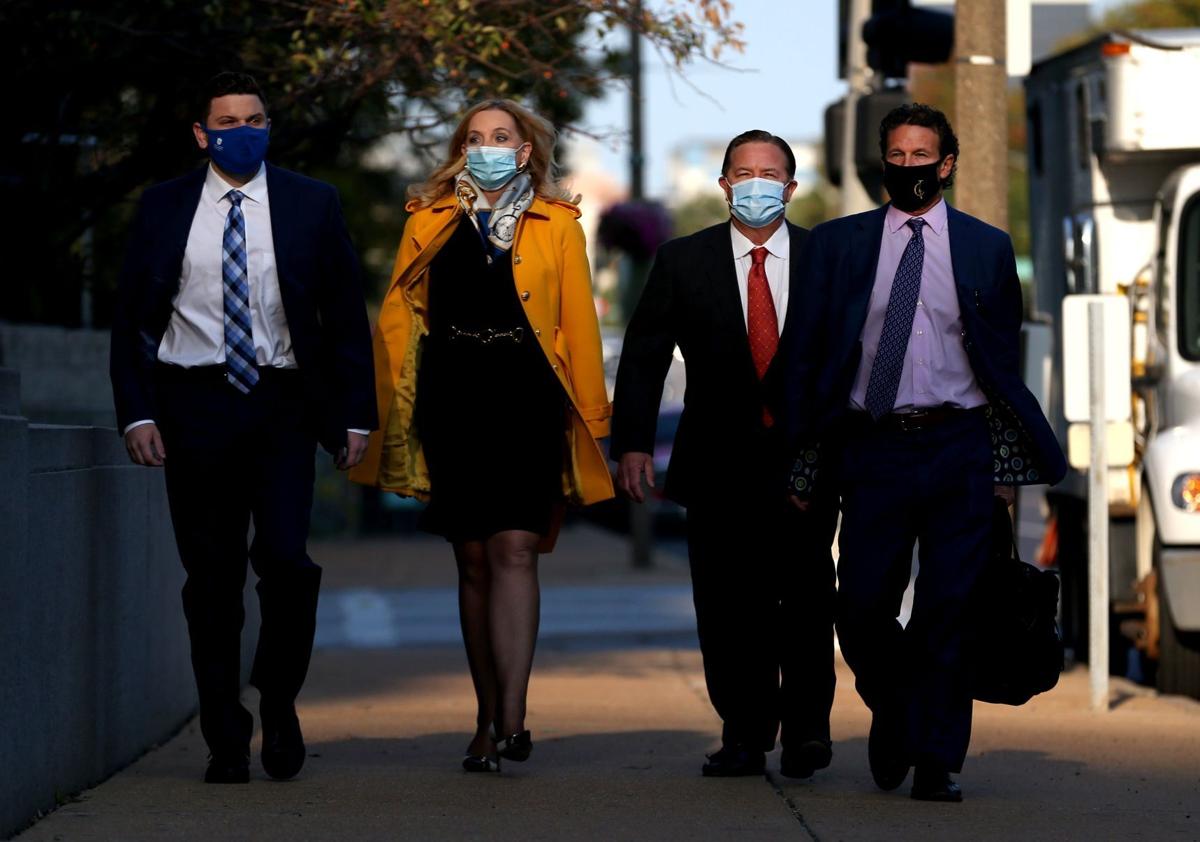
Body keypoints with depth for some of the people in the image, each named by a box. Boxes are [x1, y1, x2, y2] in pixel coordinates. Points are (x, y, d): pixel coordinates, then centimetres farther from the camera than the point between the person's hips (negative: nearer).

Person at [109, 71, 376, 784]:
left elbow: (346, 316, 8)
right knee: (212, 577, 2)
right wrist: (137, 412, -3)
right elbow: (132, 317, 8)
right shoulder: (164, 208, 7)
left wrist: (356, 415, 2)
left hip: (280, 404, -1)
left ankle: (280, 703, 9)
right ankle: (227, 739, 11)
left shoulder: (312, 204, 6)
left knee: (286, 559, -15)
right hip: (193, 409, 1)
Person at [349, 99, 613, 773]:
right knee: (474, 559, 6)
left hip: (527, 402, -2)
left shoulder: (557, 225, 8)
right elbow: (398, 314, 11)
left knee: (514, 550, -14)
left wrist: (590, 414, 1)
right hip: (453, 403, 2)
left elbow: (579, 321, 5)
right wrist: (397, 406, 3)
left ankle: (511, 719, -19)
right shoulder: (430, 222, 12)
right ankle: (490, 719, 13)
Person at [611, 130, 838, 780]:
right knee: (728, 605, 1)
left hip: (806, 456, 0)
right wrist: (631, 443, -4)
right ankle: (744, 736, 11)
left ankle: (806, 727, 11)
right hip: (720, 459, 1)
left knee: (806, 598, -3)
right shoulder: (682, 261, 6)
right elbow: (642, 358, 5)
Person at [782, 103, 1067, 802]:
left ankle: (938, 762, 6)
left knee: (949, 608, -2)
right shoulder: (838, 244, 8)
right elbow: (810, 357, 7)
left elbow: (1005, 362, 9)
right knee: (862, 607, 0)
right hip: (874, 448, 1)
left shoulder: (986, 247, 8)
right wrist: (804, 465, 2)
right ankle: (894, 720, 28)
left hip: (958, 448, -1)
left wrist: (1007, 464, 3)